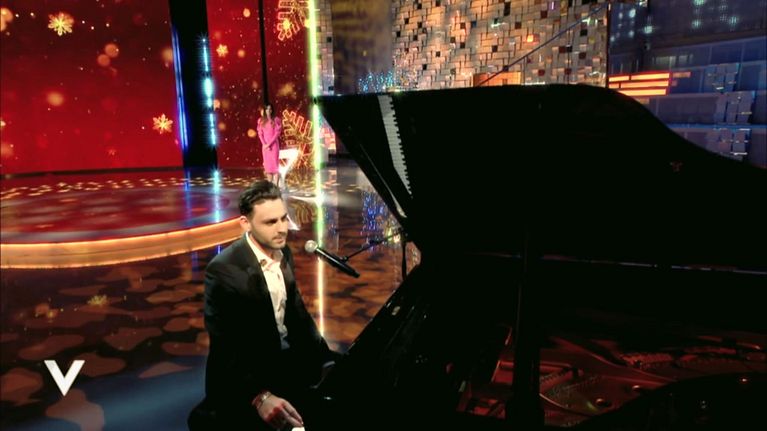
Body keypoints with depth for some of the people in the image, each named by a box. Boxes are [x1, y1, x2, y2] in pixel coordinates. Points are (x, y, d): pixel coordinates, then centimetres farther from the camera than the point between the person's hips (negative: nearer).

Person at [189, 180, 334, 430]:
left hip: (284, 356, 7)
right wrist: (260, 396, -37)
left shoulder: (283, 252, 0)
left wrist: (326, 359, 0)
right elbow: (225, 347, -24)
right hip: (243, 372, -6)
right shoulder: (223, 270, -22)